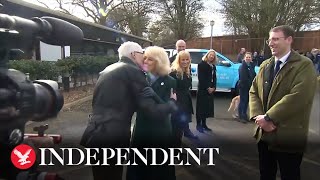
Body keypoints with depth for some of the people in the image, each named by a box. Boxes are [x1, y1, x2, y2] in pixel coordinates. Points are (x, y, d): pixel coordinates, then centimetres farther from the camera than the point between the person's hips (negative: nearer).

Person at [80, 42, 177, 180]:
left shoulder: (109, 69, 15)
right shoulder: (133, 71, -10)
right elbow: (153, 111, -13)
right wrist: (172, 101, 6)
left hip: (95, 133, 8)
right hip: (111, 137, -7)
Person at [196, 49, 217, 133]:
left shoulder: (213, 66, 16)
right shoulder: (201, 64, -6)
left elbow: (214, 78, 14)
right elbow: (201, 78, -13)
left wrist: (213, 88, -1)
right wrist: (207, 88, -15)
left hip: (210, 90, 7)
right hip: (202, 89, -7)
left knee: (207, 107, 9)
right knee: (201, 107, -4)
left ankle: (204, 124, 17)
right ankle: (199, 125, 3)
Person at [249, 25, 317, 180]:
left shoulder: (304, 65, -10)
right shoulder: (265, 65, 10)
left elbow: (297, 97, -23)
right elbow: (253, 92, 6)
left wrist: (269, 117, -20)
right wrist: (258, 117, -9)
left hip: (288, 137, -5)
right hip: (264, 134, 6)